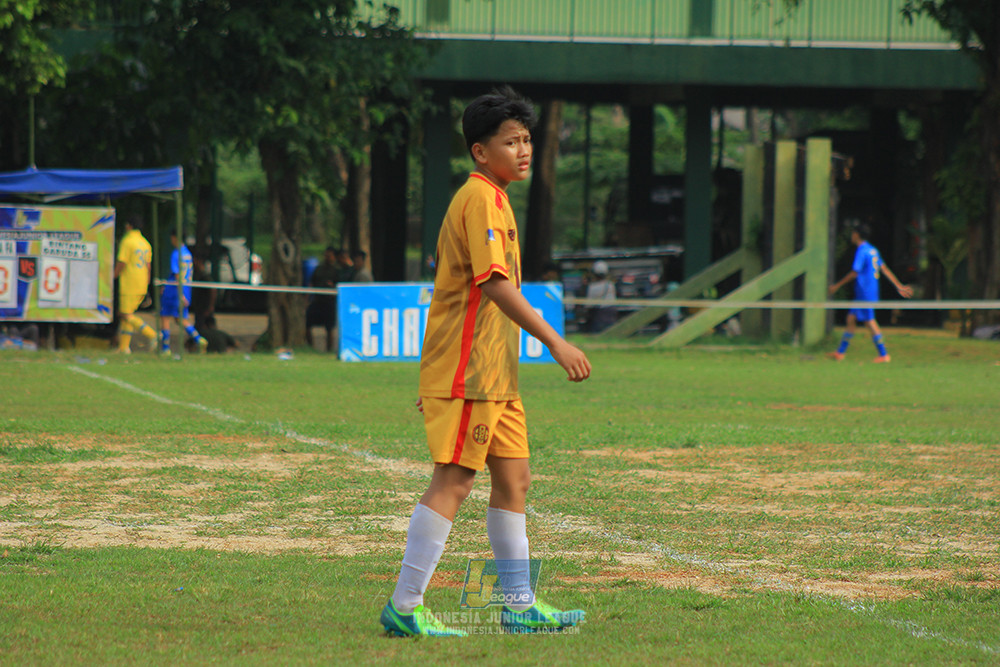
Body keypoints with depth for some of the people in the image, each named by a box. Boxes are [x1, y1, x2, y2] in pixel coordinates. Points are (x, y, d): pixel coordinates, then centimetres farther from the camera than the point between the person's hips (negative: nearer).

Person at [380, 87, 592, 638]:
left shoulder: (489, 199, 19)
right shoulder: (481, 200, -13)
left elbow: (451, 282, 22)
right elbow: (495, 283, -22)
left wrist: (434, 377, 22)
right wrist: (556, 343, -22)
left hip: (494, 374, 10)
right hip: (469, 371, -10)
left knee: (513, 479, 11)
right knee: (453, 482, -10)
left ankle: (520, 605, 17)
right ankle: (404, 608, -8)